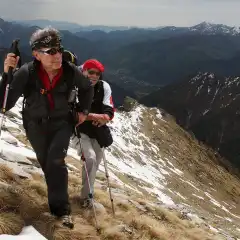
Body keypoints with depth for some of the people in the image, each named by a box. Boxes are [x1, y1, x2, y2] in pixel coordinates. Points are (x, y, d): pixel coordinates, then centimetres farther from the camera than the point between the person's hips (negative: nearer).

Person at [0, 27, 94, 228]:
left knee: (56, 161, -17)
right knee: (46, 163, 11)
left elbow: (87, 88, 3)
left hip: (62, 123, 0)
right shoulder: (26, 73, -27)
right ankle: (61, 207, 33)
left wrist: (83, 110, 2)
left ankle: (61, 208, -5)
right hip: (36, 126, 1)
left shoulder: (70, 71, -21)